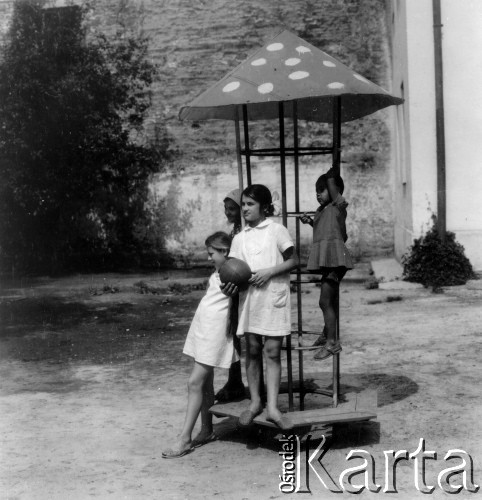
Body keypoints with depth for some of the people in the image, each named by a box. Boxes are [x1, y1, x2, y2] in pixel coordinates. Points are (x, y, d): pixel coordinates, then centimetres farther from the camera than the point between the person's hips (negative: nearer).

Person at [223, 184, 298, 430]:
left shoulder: (276, 230, 0)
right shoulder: (239, 239, 12)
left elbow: (293, 260, 0)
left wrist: (269, 271, -13)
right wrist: (231, 285, -12)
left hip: (273, 298, -3)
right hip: (249, 297, 4)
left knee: (273, 351, -4)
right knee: (252, 350, 6)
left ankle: (272, 407, -3)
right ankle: (255, 402, 16)